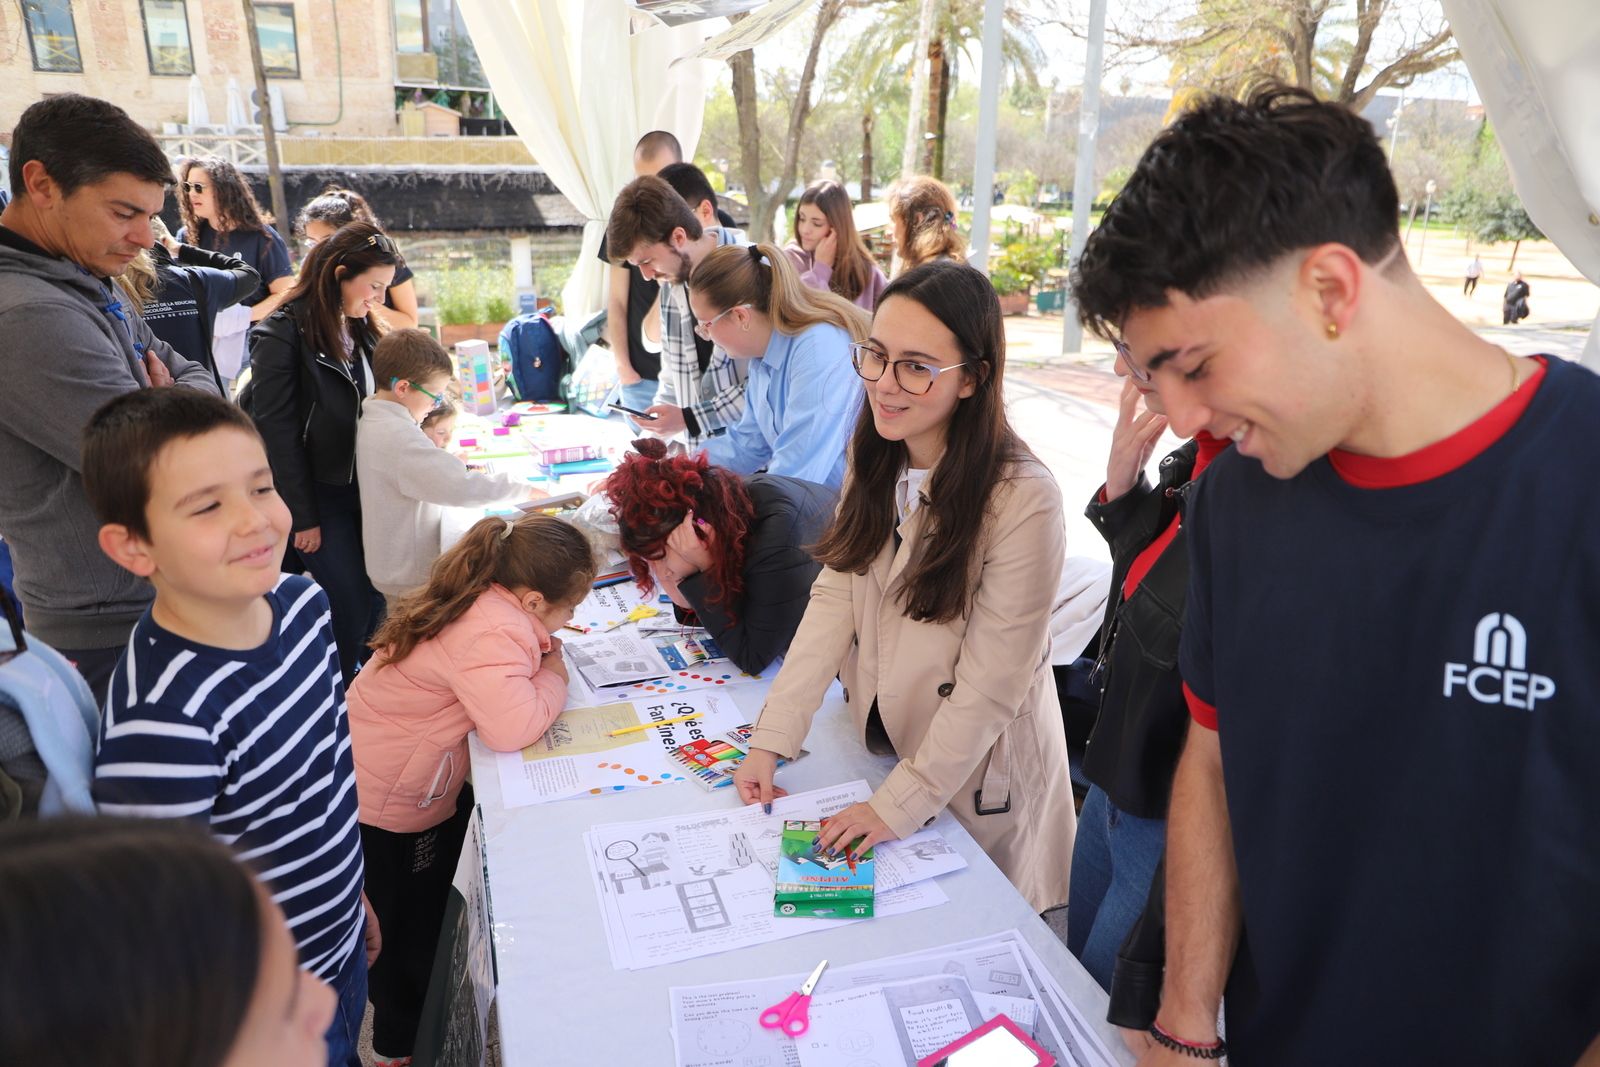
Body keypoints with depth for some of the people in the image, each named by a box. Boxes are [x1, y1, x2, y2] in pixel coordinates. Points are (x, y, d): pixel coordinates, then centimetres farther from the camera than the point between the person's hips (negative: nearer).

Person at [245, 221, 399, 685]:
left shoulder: (362, 329, 9)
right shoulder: (283, 333, -14)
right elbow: (277, 432, -15)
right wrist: (303, 517, -14)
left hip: (364, 490, 6)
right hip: (320, 494, -6)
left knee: (378, 600, 6)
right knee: (351, 606, -5)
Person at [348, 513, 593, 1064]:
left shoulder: (481, 600, -4)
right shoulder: (493, 636, -33)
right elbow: (514, 728, -42)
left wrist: (542, 653, -5)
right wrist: (554, 677, -23)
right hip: (389, 808, -9)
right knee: (411, 934, 13)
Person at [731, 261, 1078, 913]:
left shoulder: (1023, 500, -28)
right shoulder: (877, 464, -6)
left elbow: (990, 684, -24)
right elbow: (833, 598, -9)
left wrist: (899, 803, -22)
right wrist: (770, 741, -15)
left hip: (973, 770, -5)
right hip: (877, 740, 6)